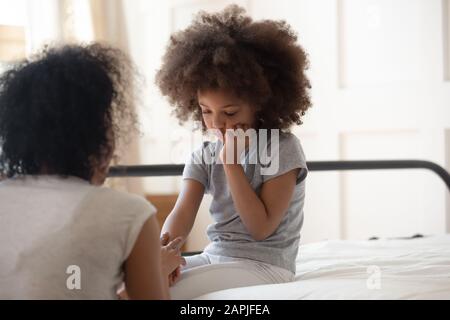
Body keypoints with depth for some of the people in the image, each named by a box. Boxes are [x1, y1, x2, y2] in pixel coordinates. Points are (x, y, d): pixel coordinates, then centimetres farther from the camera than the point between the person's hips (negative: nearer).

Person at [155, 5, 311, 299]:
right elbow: (183, 213, -11)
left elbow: (261, 227, -16)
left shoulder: (283, 148, -11)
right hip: (214, 257, 6)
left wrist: (231, 164, -20)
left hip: (263, 264, -6)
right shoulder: (203, 156, 5)